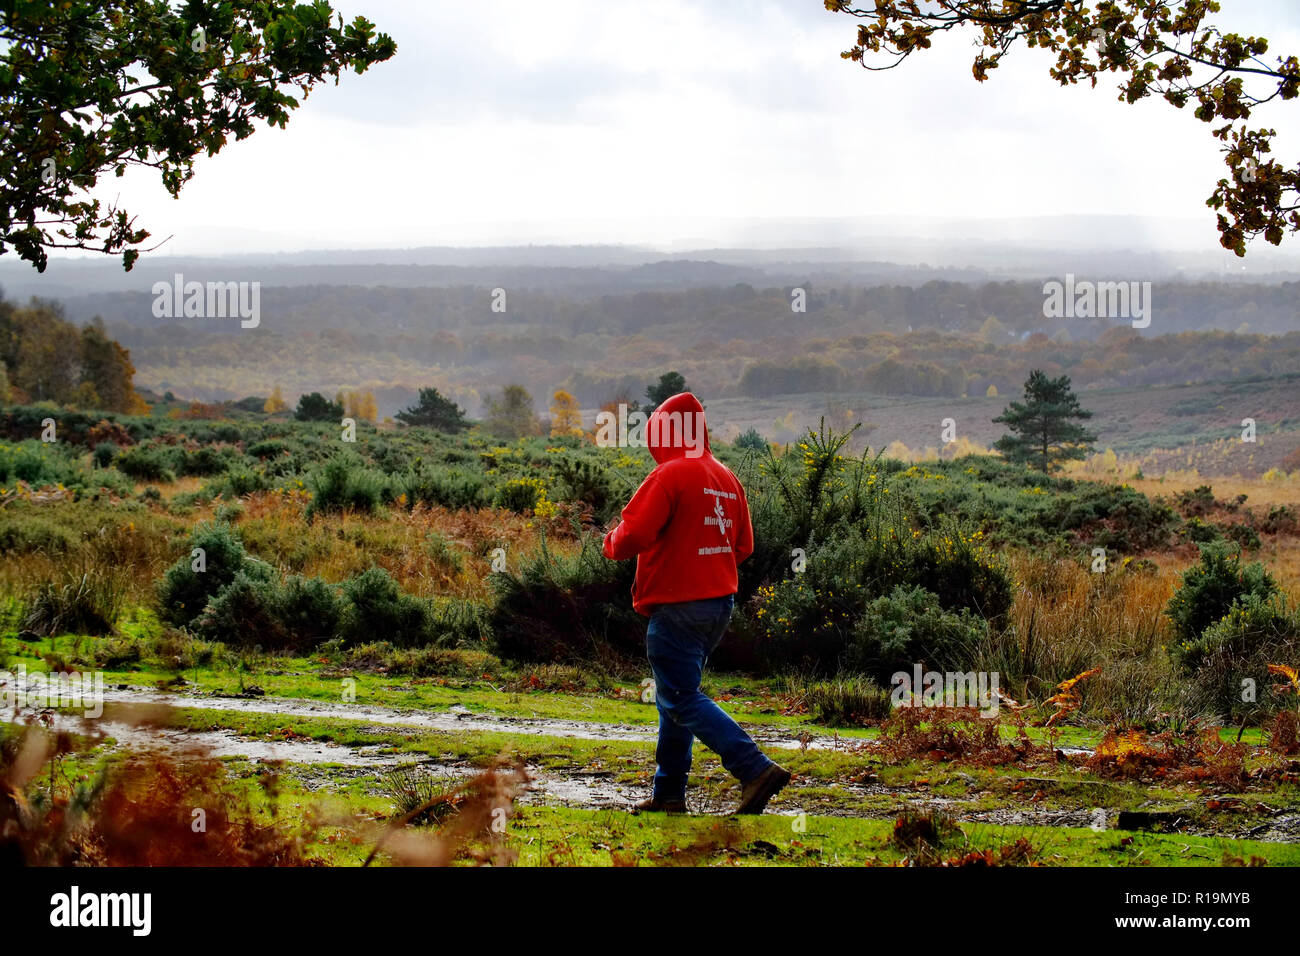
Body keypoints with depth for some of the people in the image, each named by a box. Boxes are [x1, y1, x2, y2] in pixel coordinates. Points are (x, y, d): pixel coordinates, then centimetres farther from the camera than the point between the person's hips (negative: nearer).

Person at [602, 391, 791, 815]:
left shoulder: (670, 475, -14)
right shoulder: (726, 478, 11)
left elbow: (633, 537, -19)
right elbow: (743, 547, 16)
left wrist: (612, 542, 2)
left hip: (677, 607, -8)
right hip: (720, 602, 9)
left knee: (682, 700, -7)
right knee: (675, 696, 17)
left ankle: (755, 769, -20)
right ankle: (669, 793, 19)